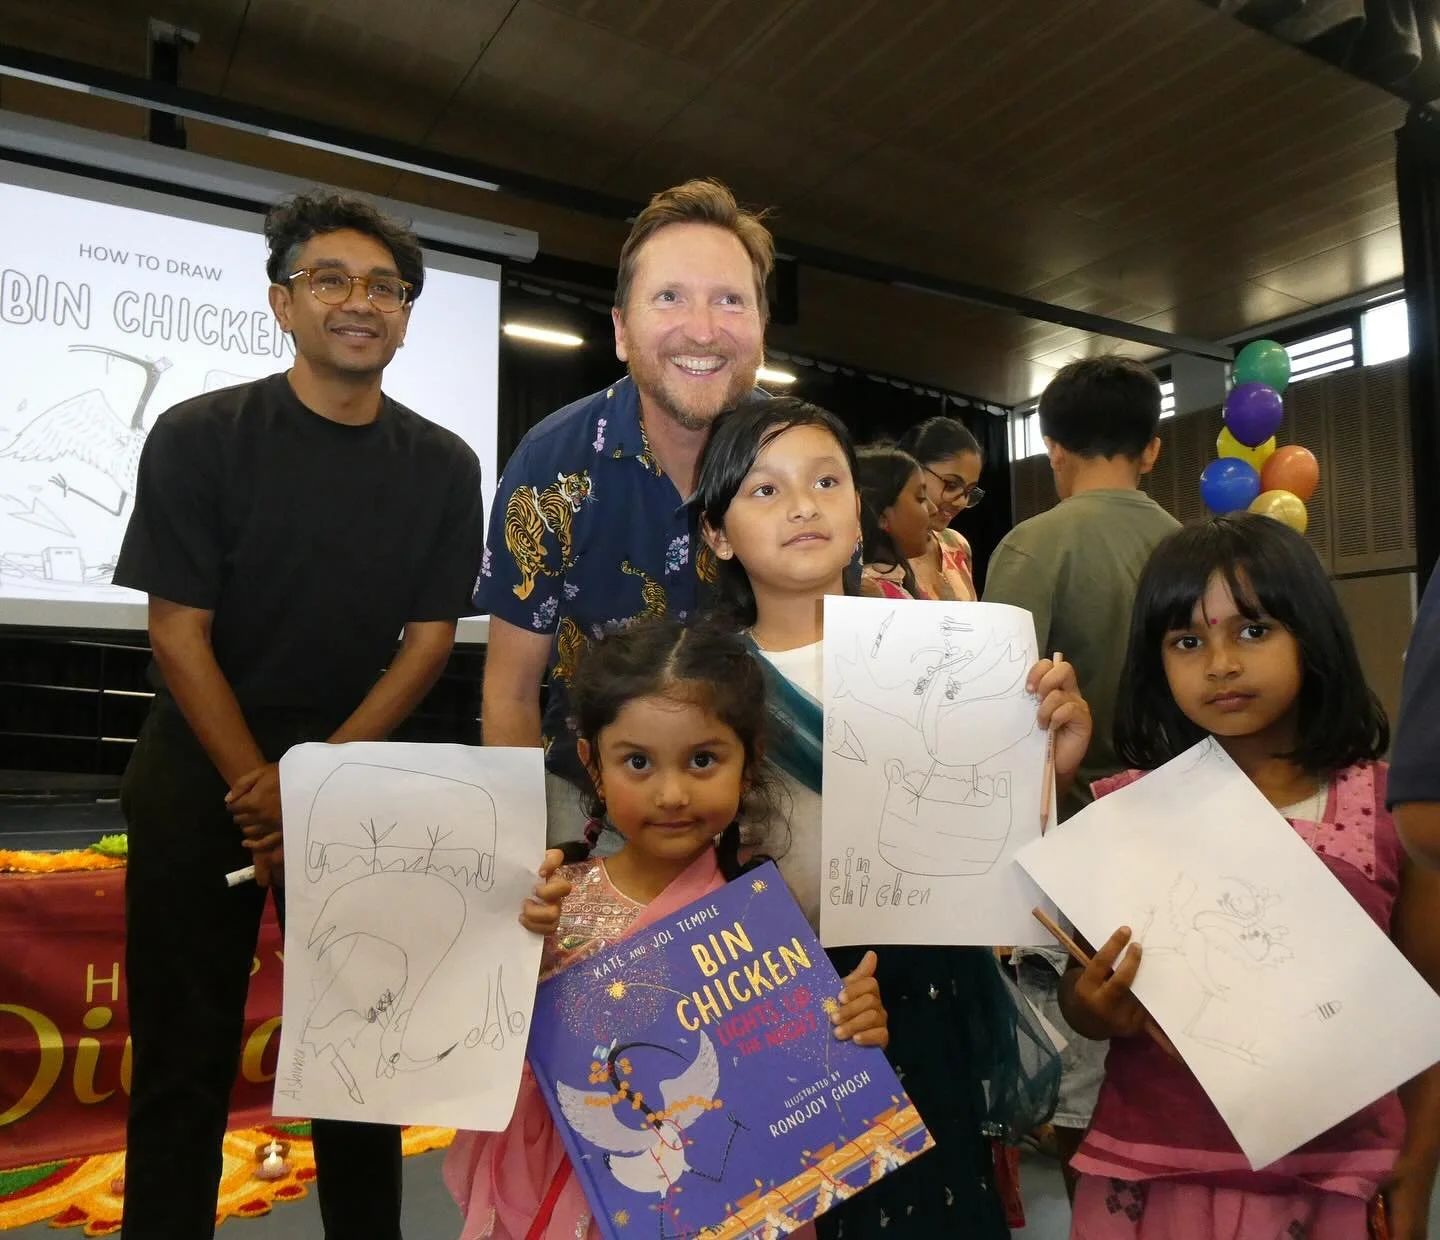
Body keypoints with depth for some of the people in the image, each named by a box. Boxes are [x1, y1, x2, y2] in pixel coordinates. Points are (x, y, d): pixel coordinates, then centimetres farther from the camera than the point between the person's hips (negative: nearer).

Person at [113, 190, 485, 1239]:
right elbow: (178, 631, -8)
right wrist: (263, 788, -15)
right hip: (203, 777, -1)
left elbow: (432, 636, -3)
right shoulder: (200, 437, -6)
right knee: (186, 1047, 7)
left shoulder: (442, 467, 0)